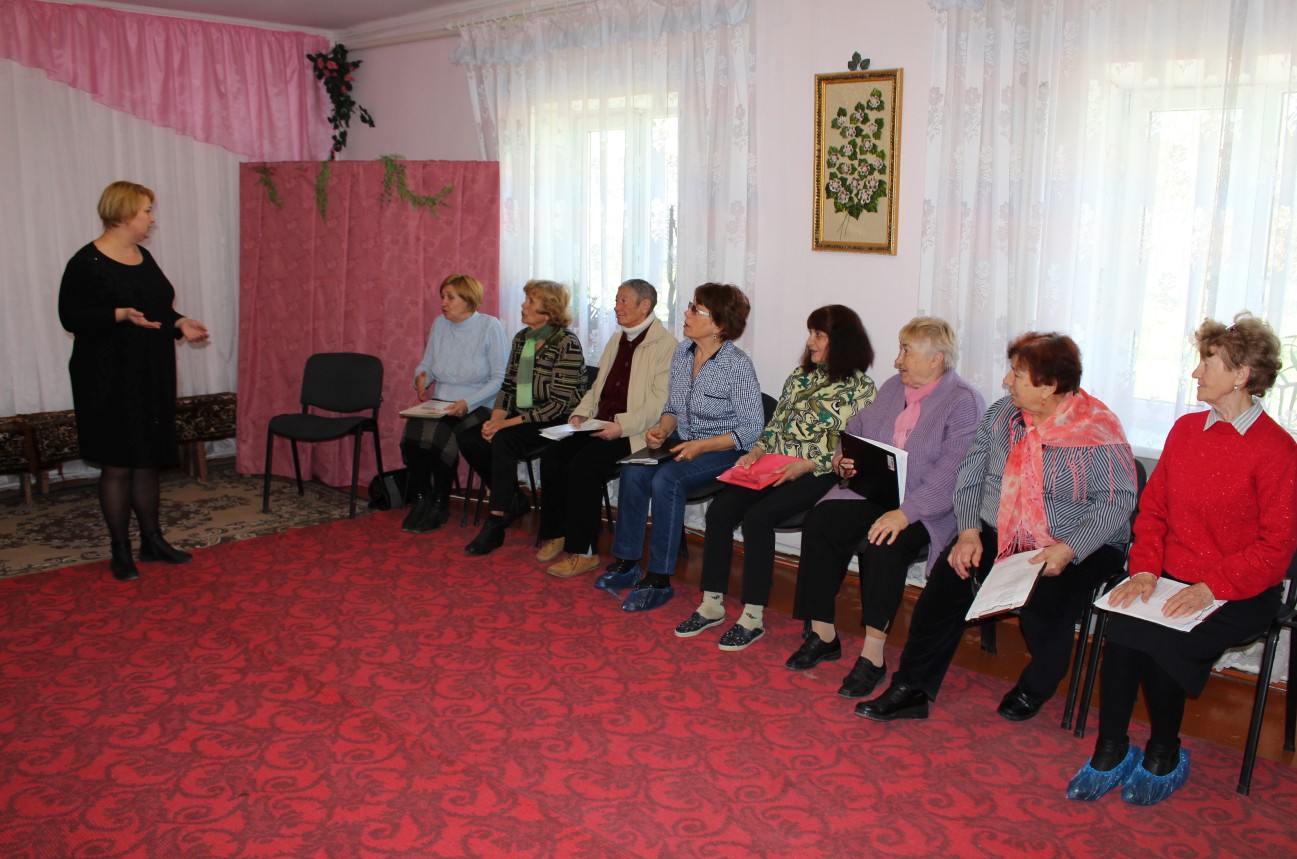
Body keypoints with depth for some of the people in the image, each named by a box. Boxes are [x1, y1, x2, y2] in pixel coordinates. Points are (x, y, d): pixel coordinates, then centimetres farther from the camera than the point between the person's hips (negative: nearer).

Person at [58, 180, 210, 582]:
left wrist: (179, 322, 3)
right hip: (110, 381, -7)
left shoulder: (143, 257, 11)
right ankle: (121, 551, 12)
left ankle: (152, 540, 24)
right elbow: (71, 315, -15)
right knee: (117, 466, 0)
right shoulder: (87, 262, -13)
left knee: (147, 461, 13)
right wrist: (119, 315, -27)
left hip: (151, 377, 7)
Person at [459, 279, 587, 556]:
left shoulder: (567, 344, -14)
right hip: (520, 417, 8)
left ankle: (496, 522, -19)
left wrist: (508, 423, -21)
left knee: (503, 440, -31)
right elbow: (508, 386, 13)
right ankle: (514, 501, 6)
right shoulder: (521, 338, 10)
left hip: (556, 423, -8)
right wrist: (495, 418, -7)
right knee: (468, 439, -10)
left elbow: (559, 404, -19)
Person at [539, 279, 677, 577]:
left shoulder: (665, 345, -7)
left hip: (635, 433, -8)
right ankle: (555, 534, 4)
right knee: (552, 455, -11)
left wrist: (622, 426, -22)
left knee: (584, 464, -26)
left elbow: (661, 402, -16)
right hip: (600, 426, 8)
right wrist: (581, 414, 6)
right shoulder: (616, 340, 21)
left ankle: (582, 552, -14)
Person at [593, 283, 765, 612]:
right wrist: (663, 429, -6)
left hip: (724, 450, -6)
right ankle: (626, 565, -8)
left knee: (666, 479, -31)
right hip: (682, 442, 6)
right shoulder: (682, 353, 6)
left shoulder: (738, 365, -15)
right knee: (633, 472, -20)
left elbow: (751, 429, -14)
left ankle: (659, 579, -20)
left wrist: (701, 446, -23)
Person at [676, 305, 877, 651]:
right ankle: (711, 605, -8)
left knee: (757, 517, -29)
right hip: (772, 466, 6)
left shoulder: (861, 388, -2)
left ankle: (753, 617, -18)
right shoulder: (801, 375, 17)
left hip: (816, 475, -6)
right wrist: (758, 450, 2)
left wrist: (806, 465, -18)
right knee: (719, 509, -17)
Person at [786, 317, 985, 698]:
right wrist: (844, 456, 0)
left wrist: (905, 512, -30)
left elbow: (952, 475, -20)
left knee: (883, 545, -33)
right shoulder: (892, 387, 16)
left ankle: (873, 654, -22)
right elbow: (858, 427, 23)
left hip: (927, 507, -6)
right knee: (819, 520, -17)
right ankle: (822, 634, -9)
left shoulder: (965, 404, -9)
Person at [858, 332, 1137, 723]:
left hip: (1077, 549, -4)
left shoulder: (1098, 432, -11)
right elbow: (969, 477, 5)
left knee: (1044, 605, -30)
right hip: (997, 536, 4)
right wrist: (968, 532, -9)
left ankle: (1035, 688, 6)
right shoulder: (1001, 415, 5)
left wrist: (1068, 550, -27)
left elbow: (1117, 501, -16)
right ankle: (912, 689, -9)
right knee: (948, 576, -20)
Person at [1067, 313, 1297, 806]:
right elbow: (1153, 509, 11)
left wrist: (1210, 587, -21)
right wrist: (1145, 569, -5)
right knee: (1120, 627, -25)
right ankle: (1110, 754, -9)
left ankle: (1164, 756, 0)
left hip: (1239, 595, -4)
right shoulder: (1186, 430, 10)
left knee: (1159, 642, -27)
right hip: (1172, 581, 4)